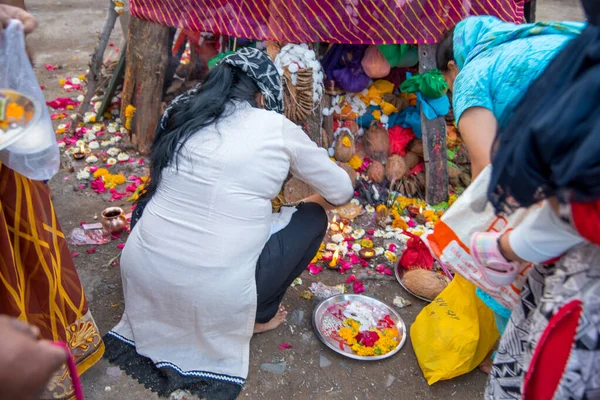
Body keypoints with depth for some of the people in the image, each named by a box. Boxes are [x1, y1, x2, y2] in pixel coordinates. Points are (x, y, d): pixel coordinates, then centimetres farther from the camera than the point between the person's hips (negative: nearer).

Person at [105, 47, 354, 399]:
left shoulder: (182, 114, 7)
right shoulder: (276, 128, -4)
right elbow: (342, 191, 6)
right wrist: (319, 202, 30)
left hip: (141, 271, 5)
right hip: (212, 293, -5)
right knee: (312, 218, 13)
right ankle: (258, 316, 19)